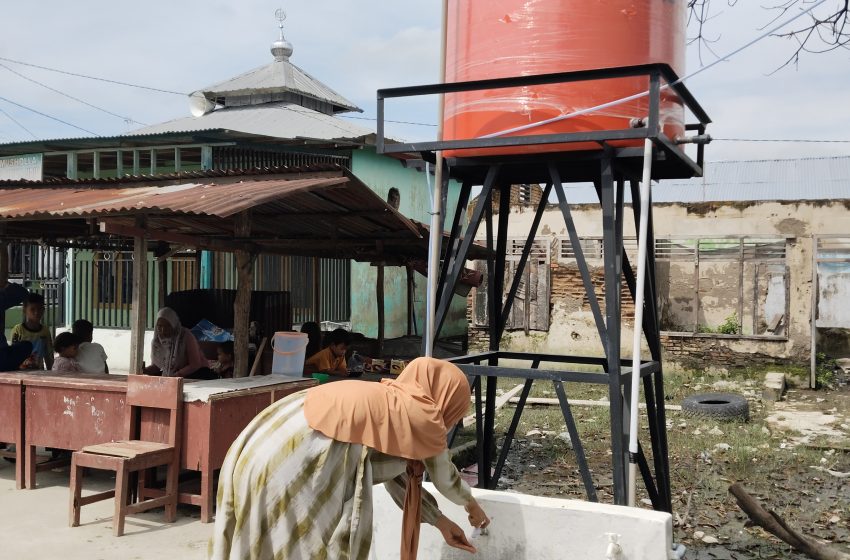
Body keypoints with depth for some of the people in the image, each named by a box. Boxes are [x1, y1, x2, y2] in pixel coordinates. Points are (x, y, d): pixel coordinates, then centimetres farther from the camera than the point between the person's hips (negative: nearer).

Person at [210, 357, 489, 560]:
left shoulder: (386, 402, 26)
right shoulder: (422, 416, 5)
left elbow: (396, 475, 36)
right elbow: (445, 479, 22)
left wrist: (440, 521, 43)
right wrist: (472, 505, 43)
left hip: (260, 451, 9)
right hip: (297, 465, -9)